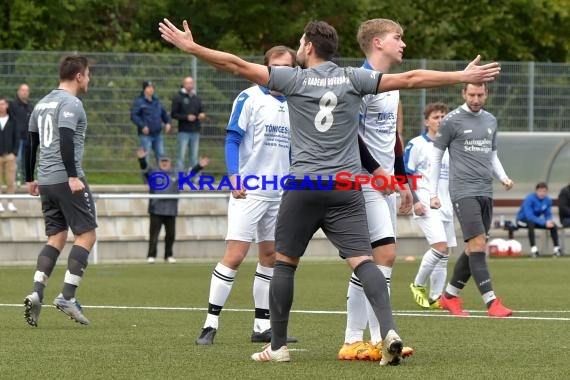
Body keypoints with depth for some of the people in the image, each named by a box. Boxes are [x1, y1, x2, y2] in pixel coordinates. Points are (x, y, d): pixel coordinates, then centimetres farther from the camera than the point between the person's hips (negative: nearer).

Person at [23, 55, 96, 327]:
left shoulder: (42, 103, 17)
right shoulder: (71, 103, -9)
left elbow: (30, 143, 21)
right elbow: (65, 140, -22)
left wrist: (30, 179, 27)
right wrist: (73, 176, -25)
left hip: (45, 182, 8)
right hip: (67, 180, -8)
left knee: (56, 238, 11)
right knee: (86, 235, -2)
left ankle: (37, 294, -5)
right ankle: (67, 297, -9)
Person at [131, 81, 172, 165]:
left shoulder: (156, 100, 13)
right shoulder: (139, 101, -8)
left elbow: (164, 113, 24)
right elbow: (133, 116, -15)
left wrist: (167, 122, 6)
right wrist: (142, 126, -24)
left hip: (157, 134, 7)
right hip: (145, 134, -7)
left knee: (160, 155, 9)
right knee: (145, 156, -4)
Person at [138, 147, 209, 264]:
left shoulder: (176, 174, 14)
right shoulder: (153, 172, 5)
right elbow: (144, 168, -11)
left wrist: (199, 166, 6)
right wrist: (142, 159, -30)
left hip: (171, 210, 3)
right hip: (156, 209, -3)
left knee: (171, 234, 6)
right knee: (154, 233, -5)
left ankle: (168, 255, 18)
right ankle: (151, 256, -1)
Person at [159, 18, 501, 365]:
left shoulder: (294, 79, 1)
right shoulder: (353, 79, 6)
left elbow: (238, 65, 0)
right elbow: (409, 79, 5)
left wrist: (191, 47, 8)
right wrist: (463, 76, 12)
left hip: (303, 185, -1)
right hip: (346, 187, 1)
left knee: (285, 263, 12)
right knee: (363, 261, -5)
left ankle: (278, 346, 14)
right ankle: (389, 329, -26)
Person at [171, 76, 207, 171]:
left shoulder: (196, 98, 15)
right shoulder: (178, 98, 0)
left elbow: (201, 111, 20)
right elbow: (173, 114, -4)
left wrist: (202, 115, -4)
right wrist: (186, 117, -16)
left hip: (195, 131, 5)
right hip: (184, 131, -5)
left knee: (194, 156, 7)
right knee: (182, 156, -6)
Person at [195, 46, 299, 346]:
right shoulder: (249, 98, -6)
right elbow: (232, 139, -10)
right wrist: (234, 176, -21)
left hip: (280, 194, 6)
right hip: (249, 192, -6)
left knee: (270, 256, 8)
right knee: (234, 255, -12)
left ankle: (262, 327, 13)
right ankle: (210, 324, -8)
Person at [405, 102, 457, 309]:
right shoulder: (416, 144, -3)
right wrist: (414, 200, -14)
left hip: (445, 205, 7)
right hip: (426, 206, -7)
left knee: (444, 254, 4)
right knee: (440, 246, -20)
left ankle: (435, 297, 10)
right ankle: (418, 285, -1)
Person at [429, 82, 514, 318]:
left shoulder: (490, 121, 15)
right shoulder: (452, 120, -3)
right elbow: (436, 156, 2)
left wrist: (503, 177, 6)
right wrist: (433, 193, -1)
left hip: (486, 192, 7)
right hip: (463, 191, -7)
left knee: (473, 248, 8)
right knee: (477, 244, -15)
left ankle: (450, 296, 21)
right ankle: (491, 302, -19)